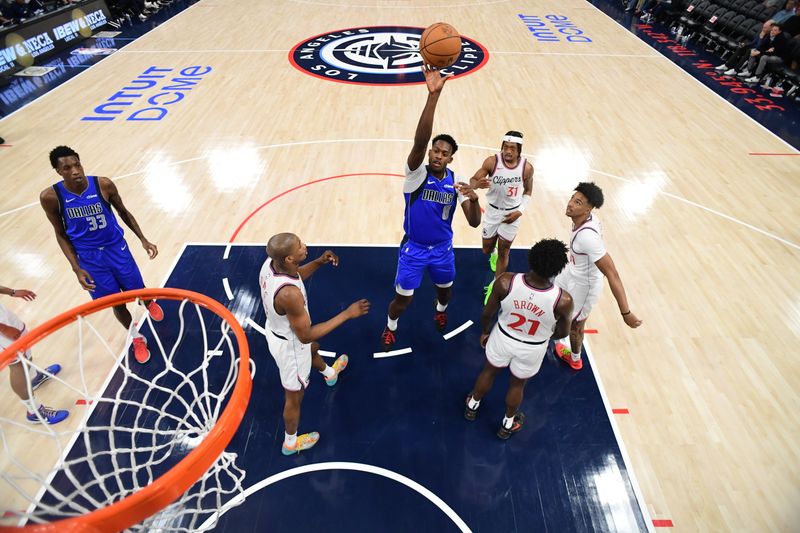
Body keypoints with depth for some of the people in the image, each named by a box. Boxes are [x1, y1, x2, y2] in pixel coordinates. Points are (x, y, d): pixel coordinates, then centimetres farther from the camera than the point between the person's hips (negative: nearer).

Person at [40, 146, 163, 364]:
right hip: (89, 257, 0)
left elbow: (123, 212, 2)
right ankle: (137, 339, 34)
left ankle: (150, 304, 53)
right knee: (116, 303, 9)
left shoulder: (103, 184, -16)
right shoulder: (50, 197, -16)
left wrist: (143, 239, -3)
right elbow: (61, 234, -3)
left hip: (116, 247, 0)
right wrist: (76, 268, -10)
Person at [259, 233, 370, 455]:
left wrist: (319, 262, -10)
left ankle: (329, 373, 73)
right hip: (290, 344, -8)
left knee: (313, 348, 39)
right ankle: (290, 443, 47)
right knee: (294, 397, 19)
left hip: (277, 330, 8)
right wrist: (347, 314, -31)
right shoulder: (290, 294, -43)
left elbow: (295, 276, 5)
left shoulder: (271, 263, -18)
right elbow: (306, 335, -32)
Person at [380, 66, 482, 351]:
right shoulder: (416, 173, -20)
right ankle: (390, 327, 38)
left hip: (443, 248, 3)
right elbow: (419, 141, -42)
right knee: (403, 298, 5)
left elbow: (474, 223, -14)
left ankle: (441, 311, 60)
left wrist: (474, 198, -36)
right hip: (414, 248, -3)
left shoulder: (456, 182, -11)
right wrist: (433, 95, -53)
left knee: (445, 288, 24)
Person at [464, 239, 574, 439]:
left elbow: (487, 314, -15)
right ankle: (508, 424, 56)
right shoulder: (563, 301, -32)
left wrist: (485, 331, 7)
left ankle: (472, 406, 59)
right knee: (517, 384, 28)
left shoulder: (505, 282, -32)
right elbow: (562, 333, -11)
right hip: (532, 349, 0)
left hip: (502, 338, 1)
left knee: (489, 372, 31)